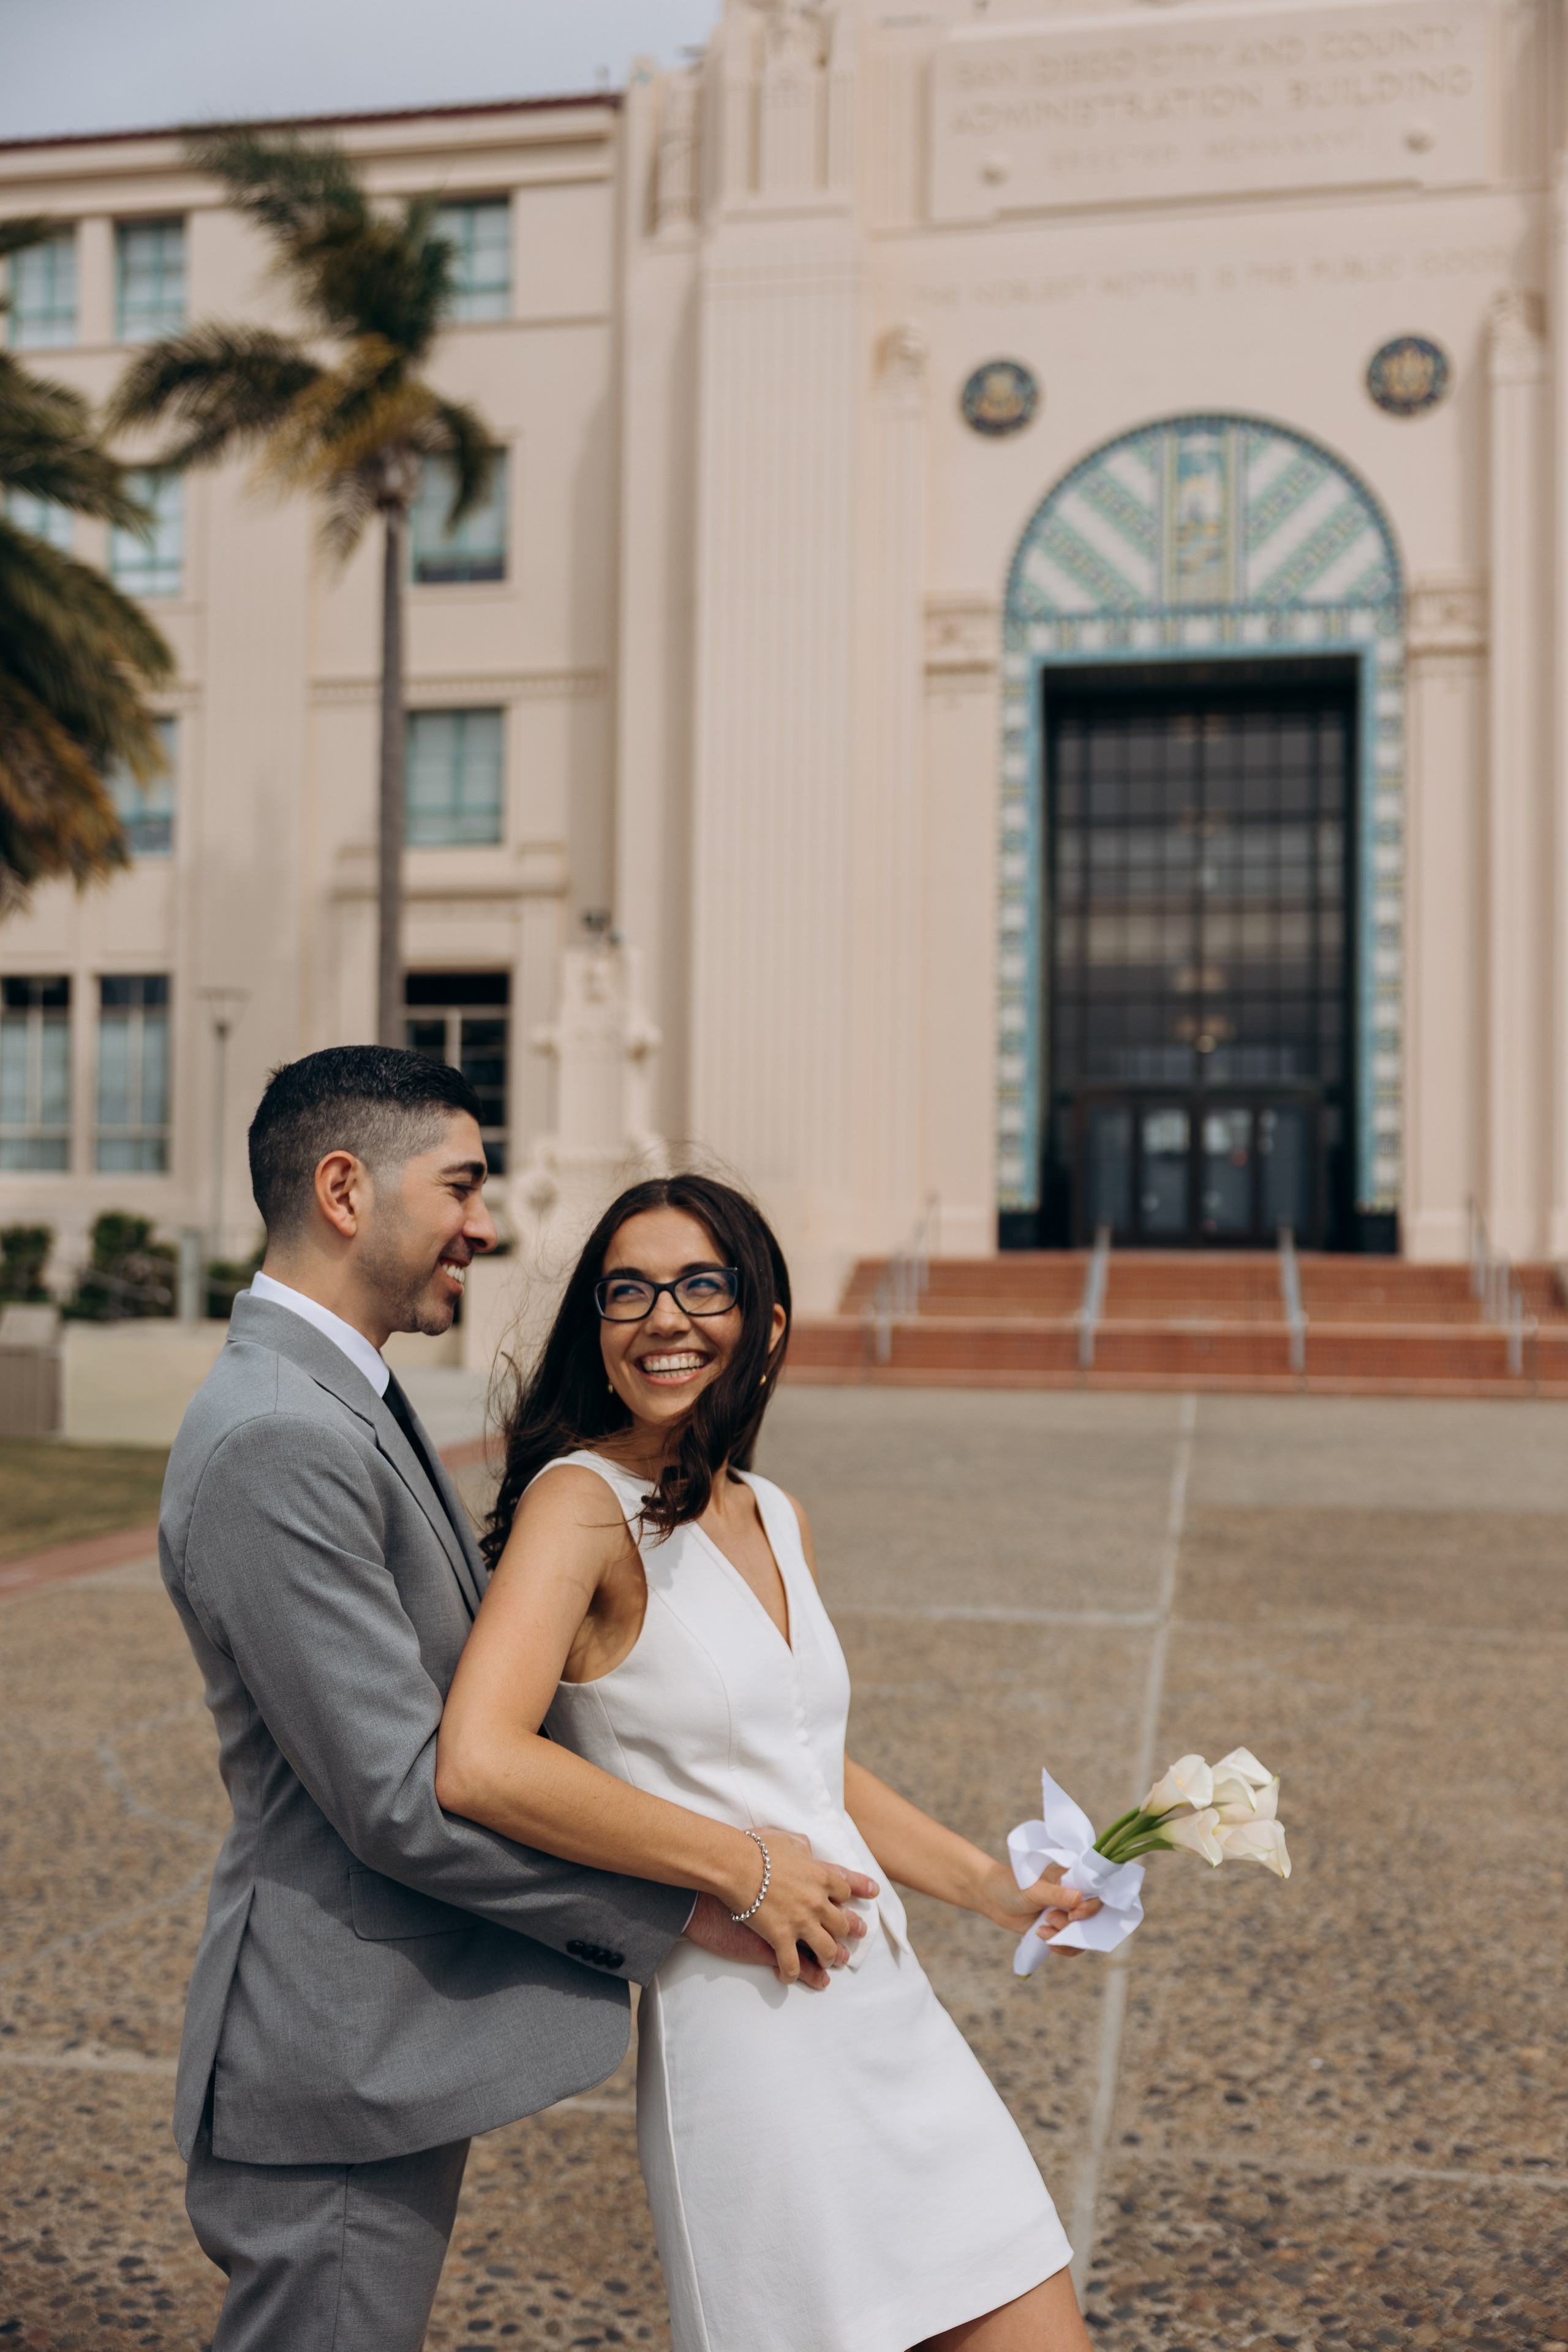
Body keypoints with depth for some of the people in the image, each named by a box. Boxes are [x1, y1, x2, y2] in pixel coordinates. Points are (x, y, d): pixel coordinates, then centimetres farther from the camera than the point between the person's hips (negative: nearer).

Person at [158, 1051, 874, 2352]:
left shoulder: (343, 1402, 10)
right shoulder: (276, 1445, -25)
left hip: (388, 2041, 10)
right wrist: (690, 1905, -17)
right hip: (339, 2068, -10)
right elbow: (401, 1798, -26)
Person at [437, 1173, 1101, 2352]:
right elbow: (478, 1764, -28)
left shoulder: (775, 1516, 9)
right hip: (749, 2028, -7)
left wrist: (996, 1888, 17)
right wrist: (741, 1867, -19)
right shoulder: (583, 1501, -14)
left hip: (893, 2010, 7)